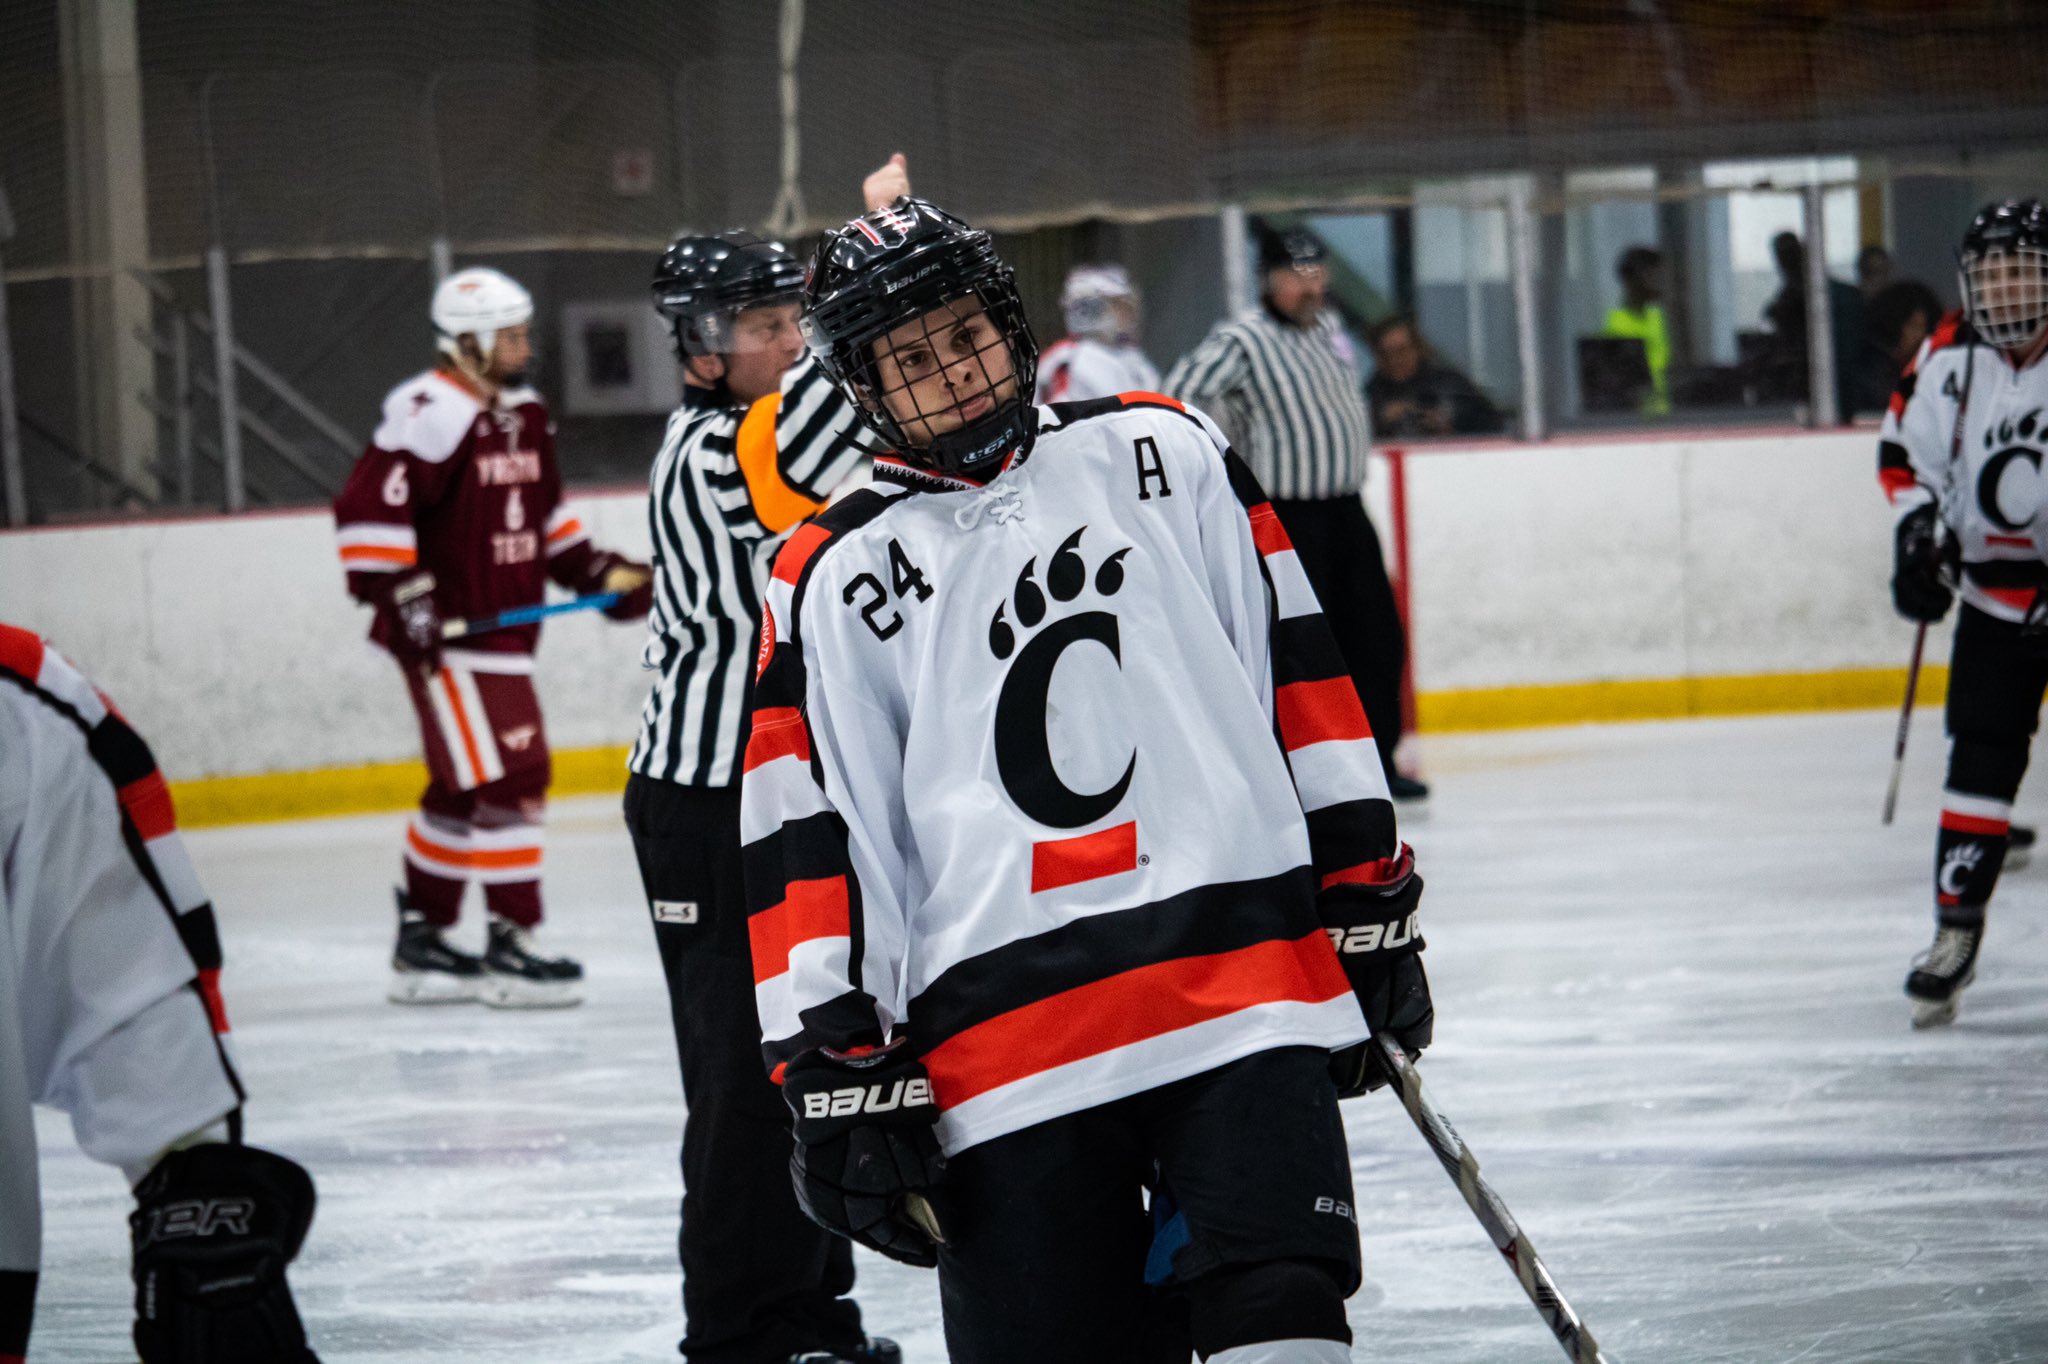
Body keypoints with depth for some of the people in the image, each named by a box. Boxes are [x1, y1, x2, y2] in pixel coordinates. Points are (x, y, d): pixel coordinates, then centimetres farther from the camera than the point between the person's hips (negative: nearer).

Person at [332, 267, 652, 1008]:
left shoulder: (523, 414, 14)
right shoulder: (430, 414, -16)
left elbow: (543, 513, 25)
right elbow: (366, 509, -20)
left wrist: (597, 570, 18)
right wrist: (396, 592, -24)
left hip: (505, 631, 10)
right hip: (447, 638, -10)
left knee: (463, 792, 14)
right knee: (504, 781, -12)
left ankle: (421, 940, 23)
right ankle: (509, 947, -9)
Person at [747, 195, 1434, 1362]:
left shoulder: (1165, 455, 12)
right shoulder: (837, 585, 8)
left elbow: (1299, 668, 13)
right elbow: (809, 846, 5)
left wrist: (1367, 902, 10)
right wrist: (841, 1078, -1)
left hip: (1244, 989, 0)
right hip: (1007, 1040, 0)